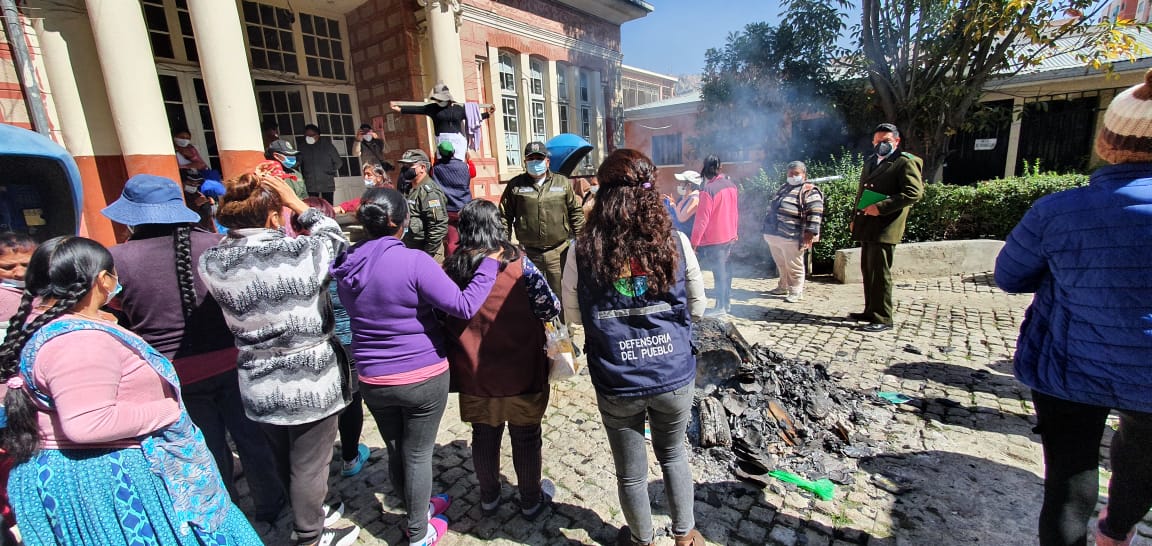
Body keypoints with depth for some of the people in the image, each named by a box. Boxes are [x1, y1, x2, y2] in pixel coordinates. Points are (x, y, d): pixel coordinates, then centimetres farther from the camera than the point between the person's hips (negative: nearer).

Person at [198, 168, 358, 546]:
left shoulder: (211, 262, -8)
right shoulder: (303, 252, -23)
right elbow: (336, 237, -2)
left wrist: (243, 205, 6)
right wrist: (298, 203, 0)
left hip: (259, 387, 6)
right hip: (311, 382, -5)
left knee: (284, 462, 25)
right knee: (308, 466, 14)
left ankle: (310, 514, 49)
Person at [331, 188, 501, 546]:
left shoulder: (345, 266, -2)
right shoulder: (414, 261, -22)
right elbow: (463, 306, -25)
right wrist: (489, 265, -16)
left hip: (372, 379, 5)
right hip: (424, 377, -5)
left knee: (395, 451, 22)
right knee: (418, 454, 12)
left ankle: (419, 508, 44)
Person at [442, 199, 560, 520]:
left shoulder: (450, 270, -8)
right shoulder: (518, 264, -17)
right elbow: (550, 309, -14)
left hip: (474, 375, 3)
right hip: (521, 373, -3)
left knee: (484, 436, 22)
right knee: (526, 437, 17)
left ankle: (489, 497, 42)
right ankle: (531, 501, 36)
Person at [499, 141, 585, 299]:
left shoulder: (563, 182, 6)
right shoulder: (515, 185, 4)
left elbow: (575, 212, 8)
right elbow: (504, 217, 5)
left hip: (559, 251, 0)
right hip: (529, 252, 0)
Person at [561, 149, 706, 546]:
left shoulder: (582, 252, -14)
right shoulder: (675, 243, -11)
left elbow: (573, 315, 0)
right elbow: (697, 308, 1)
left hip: (617, 385, -1)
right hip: (675, 376, 2)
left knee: (631, 473, 22)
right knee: (673, 454, 29)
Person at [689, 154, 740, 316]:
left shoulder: (709, 190, -19)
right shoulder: (732, 185, 5)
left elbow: (702, 219, -19)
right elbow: (736, 212, 14)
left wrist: (694, 241, -13)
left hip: (714, 239, -8)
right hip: (730, 236, 8)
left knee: (718, 271, -1)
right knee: (725, 269, 17)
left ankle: (720, 307, 7)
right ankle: (727, 302, 27)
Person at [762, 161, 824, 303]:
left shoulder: (809, 191, -7)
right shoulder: (784, 187, 18)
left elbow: (815, 213, -15)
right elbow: (772, 207, 25)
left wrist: (810, 233, -21)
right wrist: (767, 228, 23)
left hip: (791, 238, -8)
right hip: (774, 235, 8)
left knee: (793, 267, 1)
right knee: (781, 265, 19)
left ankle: (795, 292, 13)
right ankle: (783, 287, 33)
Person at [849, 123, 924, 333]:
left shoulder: (905, 162, -5)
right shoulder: (870, 161, 19)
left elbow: (914, 192, -16)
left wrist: (880, 207, -21)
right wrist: (855, 219, 18)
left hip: (884, 228, -8)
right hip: (866, 227, 8)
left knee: (880, 273, -6)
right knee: (867, 271, 13)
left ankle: (882, 319, 3)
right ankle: (870, 312, 24)